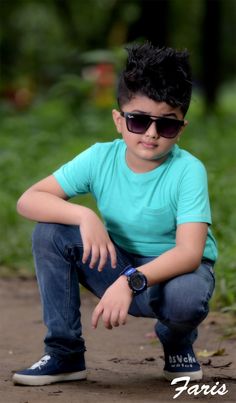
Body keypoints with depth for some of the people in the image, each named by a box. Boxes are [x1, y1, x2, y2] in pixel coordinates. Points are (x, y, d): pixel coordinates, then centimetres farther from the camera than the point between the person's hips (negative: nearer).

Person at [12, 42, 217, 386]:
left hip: (172, 269, -3)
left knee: (188, 296, -40)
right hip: (120, 268, 3)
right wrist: (85, 216, -34)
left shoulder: (188, 171, -23)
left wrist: (131, 281, -47)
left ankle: (178, 343, 2)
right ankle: (64, 354, -7)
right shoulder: (100, 158, -13)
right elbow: (28, 200, -16)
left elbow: (190, 252, -33)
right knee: (50, 232, -19)